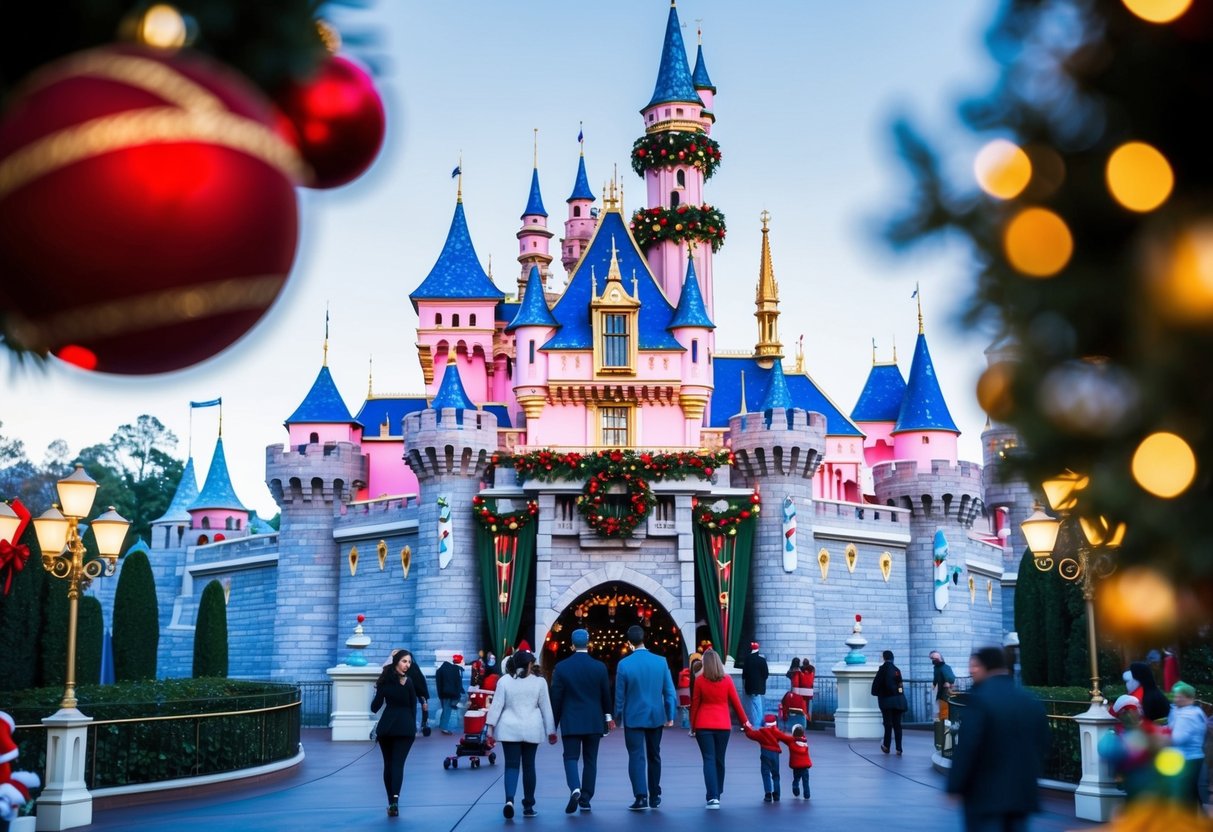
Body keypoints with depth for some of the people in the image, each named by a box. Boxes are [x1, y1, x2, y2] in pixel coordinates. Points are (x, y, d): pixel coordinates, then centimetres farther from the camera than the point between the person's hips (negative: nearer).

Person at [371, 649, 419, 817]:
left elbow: (375, 707, 3)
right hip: (405, 727, -3)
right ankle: (395, 799, -23)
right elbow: (413, 707, -3)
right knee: (398, 763, -5)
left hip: (386, 726, 3)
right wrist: (413, 727, 8)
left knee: (388, 764, 12)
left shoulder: (384, 680, 2)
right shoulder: (408, 682, -8)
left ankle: (391, 802, 12)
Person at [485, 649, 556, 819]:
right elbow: (546, 708, 2)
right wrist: (551, 731, 9)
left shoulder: (504, 681, -2)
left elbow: (497, 705, -3)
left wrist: (490, 726, 1)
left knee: (511, 765, 2)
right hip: (532, 730, 0)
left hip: (509, 729, 0)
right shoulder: (539, 681, -2)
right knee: (528, 766, 10)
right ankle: (528, 806, 14)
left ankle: (509, 800, -21)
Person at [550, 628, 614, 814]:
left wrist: (553, 724, 5)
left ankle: (575, 789, -22)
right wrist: (608, 716, 22)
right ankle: (585, 800, 11)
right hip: (594, 722, 1)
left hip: (570, 722, -1)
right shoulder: (600, 667, -3)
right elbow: (606, 695, 5)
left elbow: (556, 698, -3)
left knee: (571, 757, 2)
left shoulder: (561, 668, -6)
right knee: (590, 760, 9)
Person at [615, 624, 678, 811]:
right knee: (654, 756, 15)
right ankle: (655, 797, 23)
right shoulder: (661, 662, -6)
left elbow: (620, 695, -4)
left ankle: (641, 797, -11)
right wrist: (670, 715, 7)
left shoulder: (624, 665, -11)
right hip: (656, 717, 3)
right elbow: (669, 691, -2)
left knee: (637, 757, -1)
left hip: (633, 718, -3)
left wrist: (618, 715, 9)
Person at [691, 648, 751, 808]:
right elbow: (736, 703, 4)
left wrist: (692, 726, 10)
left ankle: (713, 797, -15)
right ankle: (716, 795, 24)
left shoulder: (700, 681, -4)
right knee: (719, 760, 14)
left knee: (709, 760, -2)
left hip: (703, 725, -2)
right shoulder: (727, 680, -1)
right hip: (723, 725, 2)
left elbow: (695, 704, 0)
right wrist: (744, 721, 17)